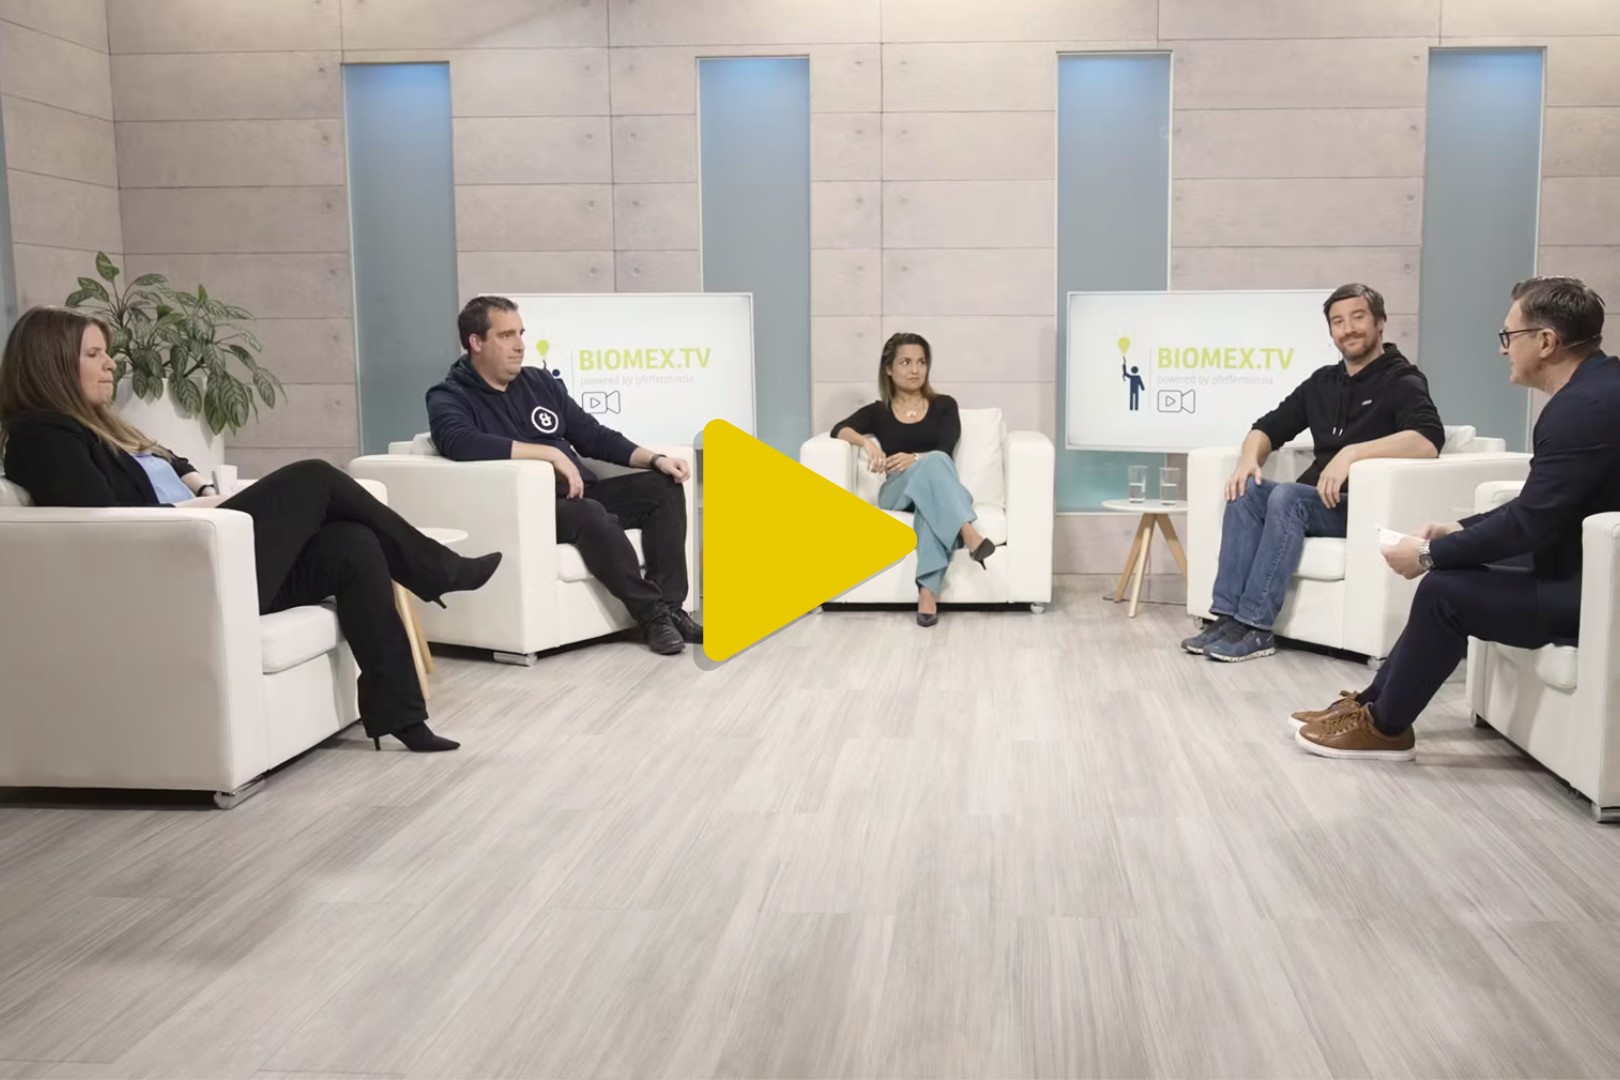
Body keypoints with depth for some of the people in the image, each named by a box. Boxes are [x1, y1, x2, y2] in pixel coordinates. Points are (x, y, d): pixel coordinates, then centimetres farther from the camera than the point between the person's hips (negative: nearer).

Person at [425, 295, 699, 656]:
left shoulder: (540, 381, 16)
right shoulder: (449, 398, -2)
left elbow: (593, 435, 18)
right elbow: (460, 443, -25)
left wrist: (655, 459, 2)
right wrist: (551, 453, -25)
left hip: (582, 496, 7)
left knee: (662, 486, -9)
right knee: (588, 512, -35)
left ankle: (669, 607, -14)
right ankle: (652, 613, -25)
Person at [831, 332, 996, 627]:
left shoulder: (944, 405, 15)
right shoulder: (878, 412, 15)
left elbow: (945, 453, -2)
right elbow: (839, 430, -4)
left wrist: (915, 459, -23)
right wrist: (866, 442, -26)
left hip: (935, 491, 1)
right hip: (896, 493, 0)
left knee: (932, 480, -40)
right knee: (933, 462, -34)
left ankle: (928, 590, -52)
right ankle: (968, 534, -56)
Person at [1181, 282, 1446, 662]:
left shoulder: (1402, 381, -5)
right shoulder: (1323, 381, 16)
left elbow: (1429, 439, -24)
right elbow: (1269, 427, 18)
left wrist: (1352, 452, -34)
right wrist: (1249, 457, -5)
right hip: (1318, 501, 6)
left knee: (1287, 496, -30)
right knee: (1246, 490, -18)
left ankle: (1254, 627, -29)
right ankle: (1228, 617, -24)